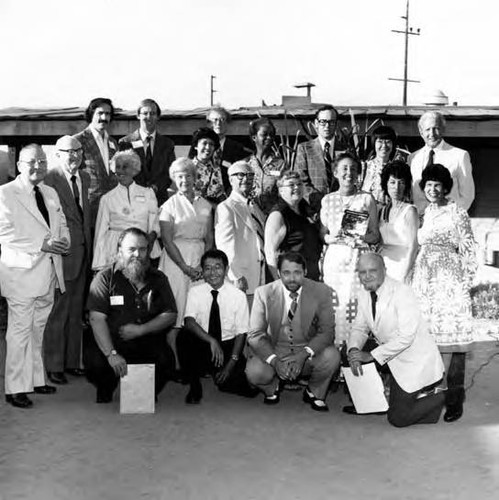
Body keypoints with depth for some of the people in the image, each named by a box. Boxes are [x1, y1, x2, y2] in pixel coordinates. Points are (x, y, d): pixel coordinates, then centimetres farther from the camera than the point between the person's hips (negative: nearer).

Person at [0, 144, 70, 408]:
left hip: (48, 274, 7)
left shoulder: (51, 193, 15)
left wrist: (63, 241, -2)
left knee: (37, 330, 16)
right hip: (21, 273, -7)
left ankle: (36, 379, 28)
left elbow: (61, 225, 21)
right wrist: (42, 245, -22)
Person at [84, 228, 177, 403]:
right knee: (95, 361, -31)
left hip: (148, 344, 2)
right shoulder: (105, 278, -3)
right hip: (111, 342, -1)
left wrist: (140, 330, -12)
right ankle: (105, 390, 8)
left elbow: (170, 315, 5)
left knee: (166, 361, -28)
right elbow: (97, 319, -13)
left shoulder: (158, 279, 8)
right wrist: (111, 354, -26)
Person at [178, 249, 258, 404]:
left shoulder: (238, 295, -6)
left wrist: (231, 364, -15)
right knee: (184, 336, -31)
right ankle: (194, 387, -9)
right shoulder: (195, 292, -4)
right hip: (201, 345, 1)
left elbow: (241, 333, -5)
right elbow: (189, 322, -20)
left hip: (228, 346, -1)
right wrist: (212, 341, -35)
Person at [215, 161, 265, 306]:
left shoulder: (255, 208, 19)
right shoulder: (225, 208, -5)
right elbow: (225, 245, -12)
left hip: (259, 276, 7)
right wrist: (236, 276, -18)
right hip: (240, 279, -7)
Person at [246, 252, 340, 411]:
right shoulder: (264, 293, -9)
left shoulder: (321, 292, -8)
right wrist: (275, 361, -26)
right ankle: (272, 389, 10)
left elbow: (327, 331, -8)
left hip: (308, 353, 1)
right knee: (254, 372, -30)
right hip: (274, 351, 0)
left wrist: (304, 354, -26)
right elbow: (255, 335, -9)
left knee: (331, 355, -29)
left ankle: (314, 393, 4)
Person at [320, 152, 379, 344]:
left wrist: (359, 237, -13)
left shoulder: (367, 199, 4)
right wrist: (332, 237, -8)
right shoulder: (327, 200, 10)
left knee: (355, 305, -9)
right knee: (333, 305, -2)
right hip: (334, 258, 2)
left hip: (358, 259, -2)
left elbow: (375, 235, 5)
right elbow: (322, 234, 13)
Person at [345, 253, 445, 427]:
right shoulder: (364, 295, -1)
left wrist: (372, 355, -29)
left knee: (398, 419, -8)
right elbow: (360, 328, 4)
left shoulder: (402, 292, -24)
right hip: (392, 360, 8)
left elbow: (406, 337, -28)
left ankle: (440, 397, 14)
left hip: (416, 365, -7)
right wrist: (354, 350, -19)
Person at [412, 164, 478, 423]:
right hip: (424, 281, 6)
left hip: (449, 283, -5)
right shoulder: (427, 212, 14)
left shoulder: (456, 212, -3)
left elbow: (468, 251, -3)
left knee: (451, 338, -6)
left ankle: (454, 399, 0)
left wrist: (465, 282, -6)